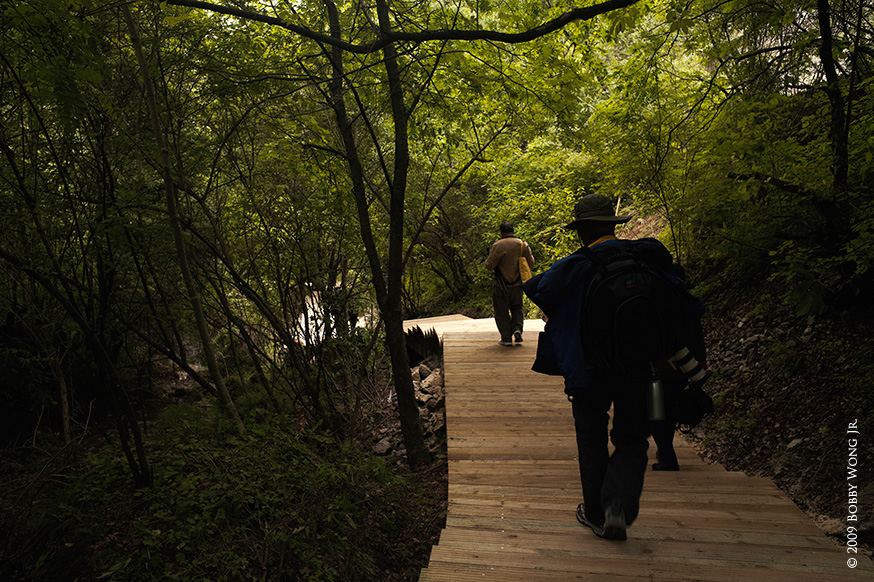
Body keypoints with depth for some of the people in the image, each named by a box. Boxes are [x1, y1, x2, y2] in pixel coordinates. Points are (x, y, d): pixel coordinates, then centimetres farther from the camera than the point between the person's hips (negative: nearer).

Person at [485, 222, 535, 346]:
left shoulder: (497, 246, -14)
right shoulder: (523, 244, -1)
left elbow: (489, 265, -14)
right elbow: (531, 264, 5)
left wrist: (488, 260, 8)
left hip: (501, 286, -3)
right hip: (517, 285, 4)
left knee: (501, 312, 7)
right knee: (517, 308, 21)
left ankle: (506, 338, 7)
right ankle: (517, 329, 1)